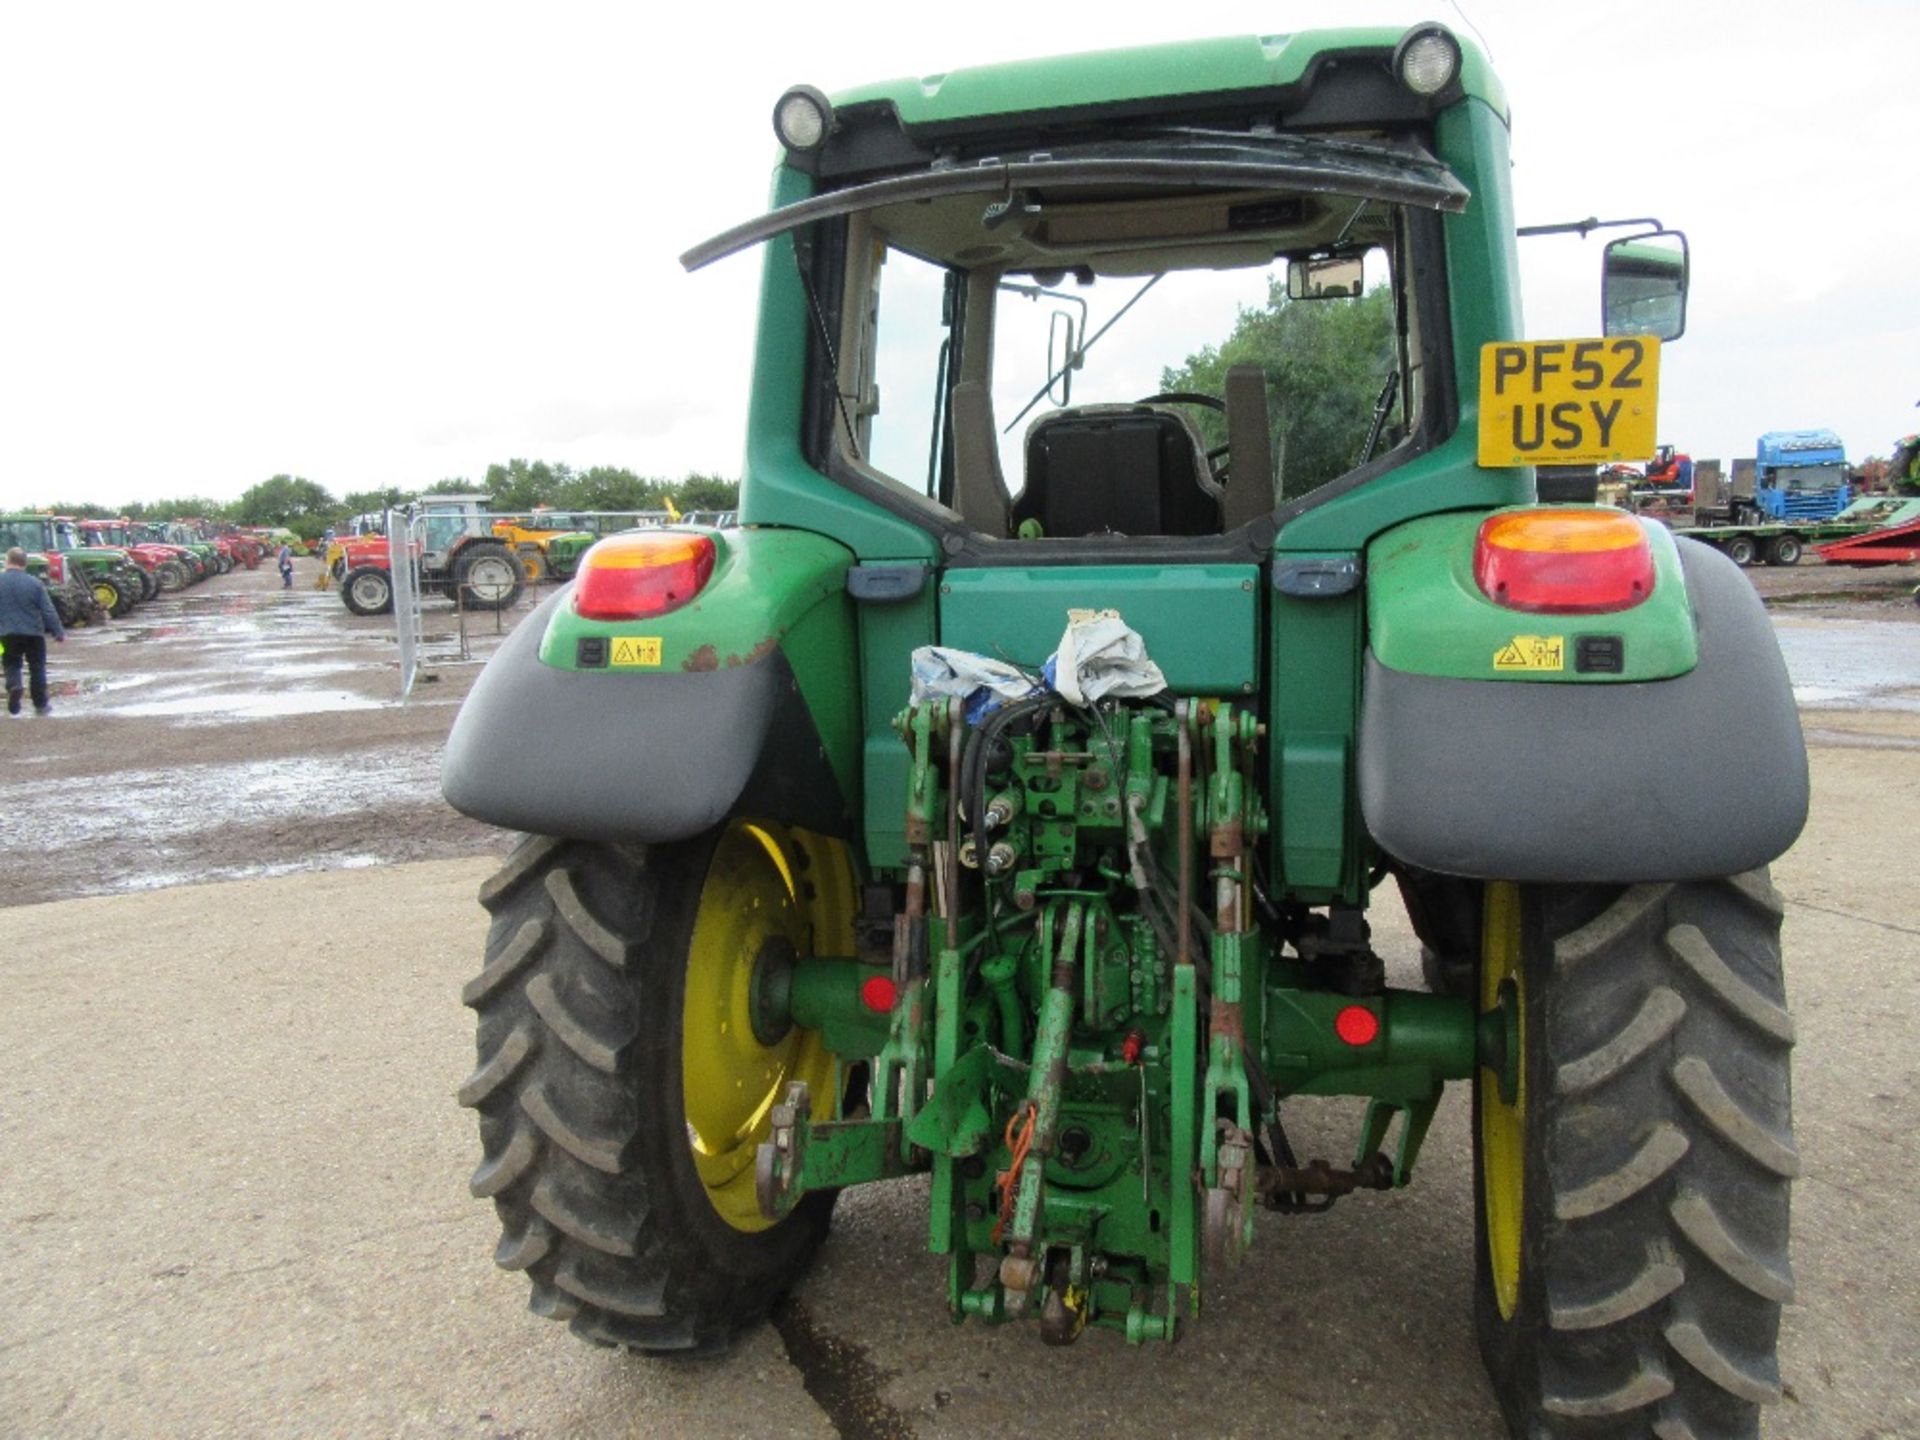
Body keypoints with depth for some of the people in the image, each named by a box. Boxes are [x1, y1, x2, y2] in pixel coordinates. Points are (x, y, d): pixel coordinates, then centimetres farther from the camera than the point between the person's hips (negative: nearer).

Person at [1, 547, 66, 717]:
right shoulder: (34, 583, -7)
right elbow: (48, 610, -7)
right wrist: (59, 632, -3)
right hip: (33, 632, -1)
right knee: (37, 667, 10)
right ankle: (41, 704, 15)